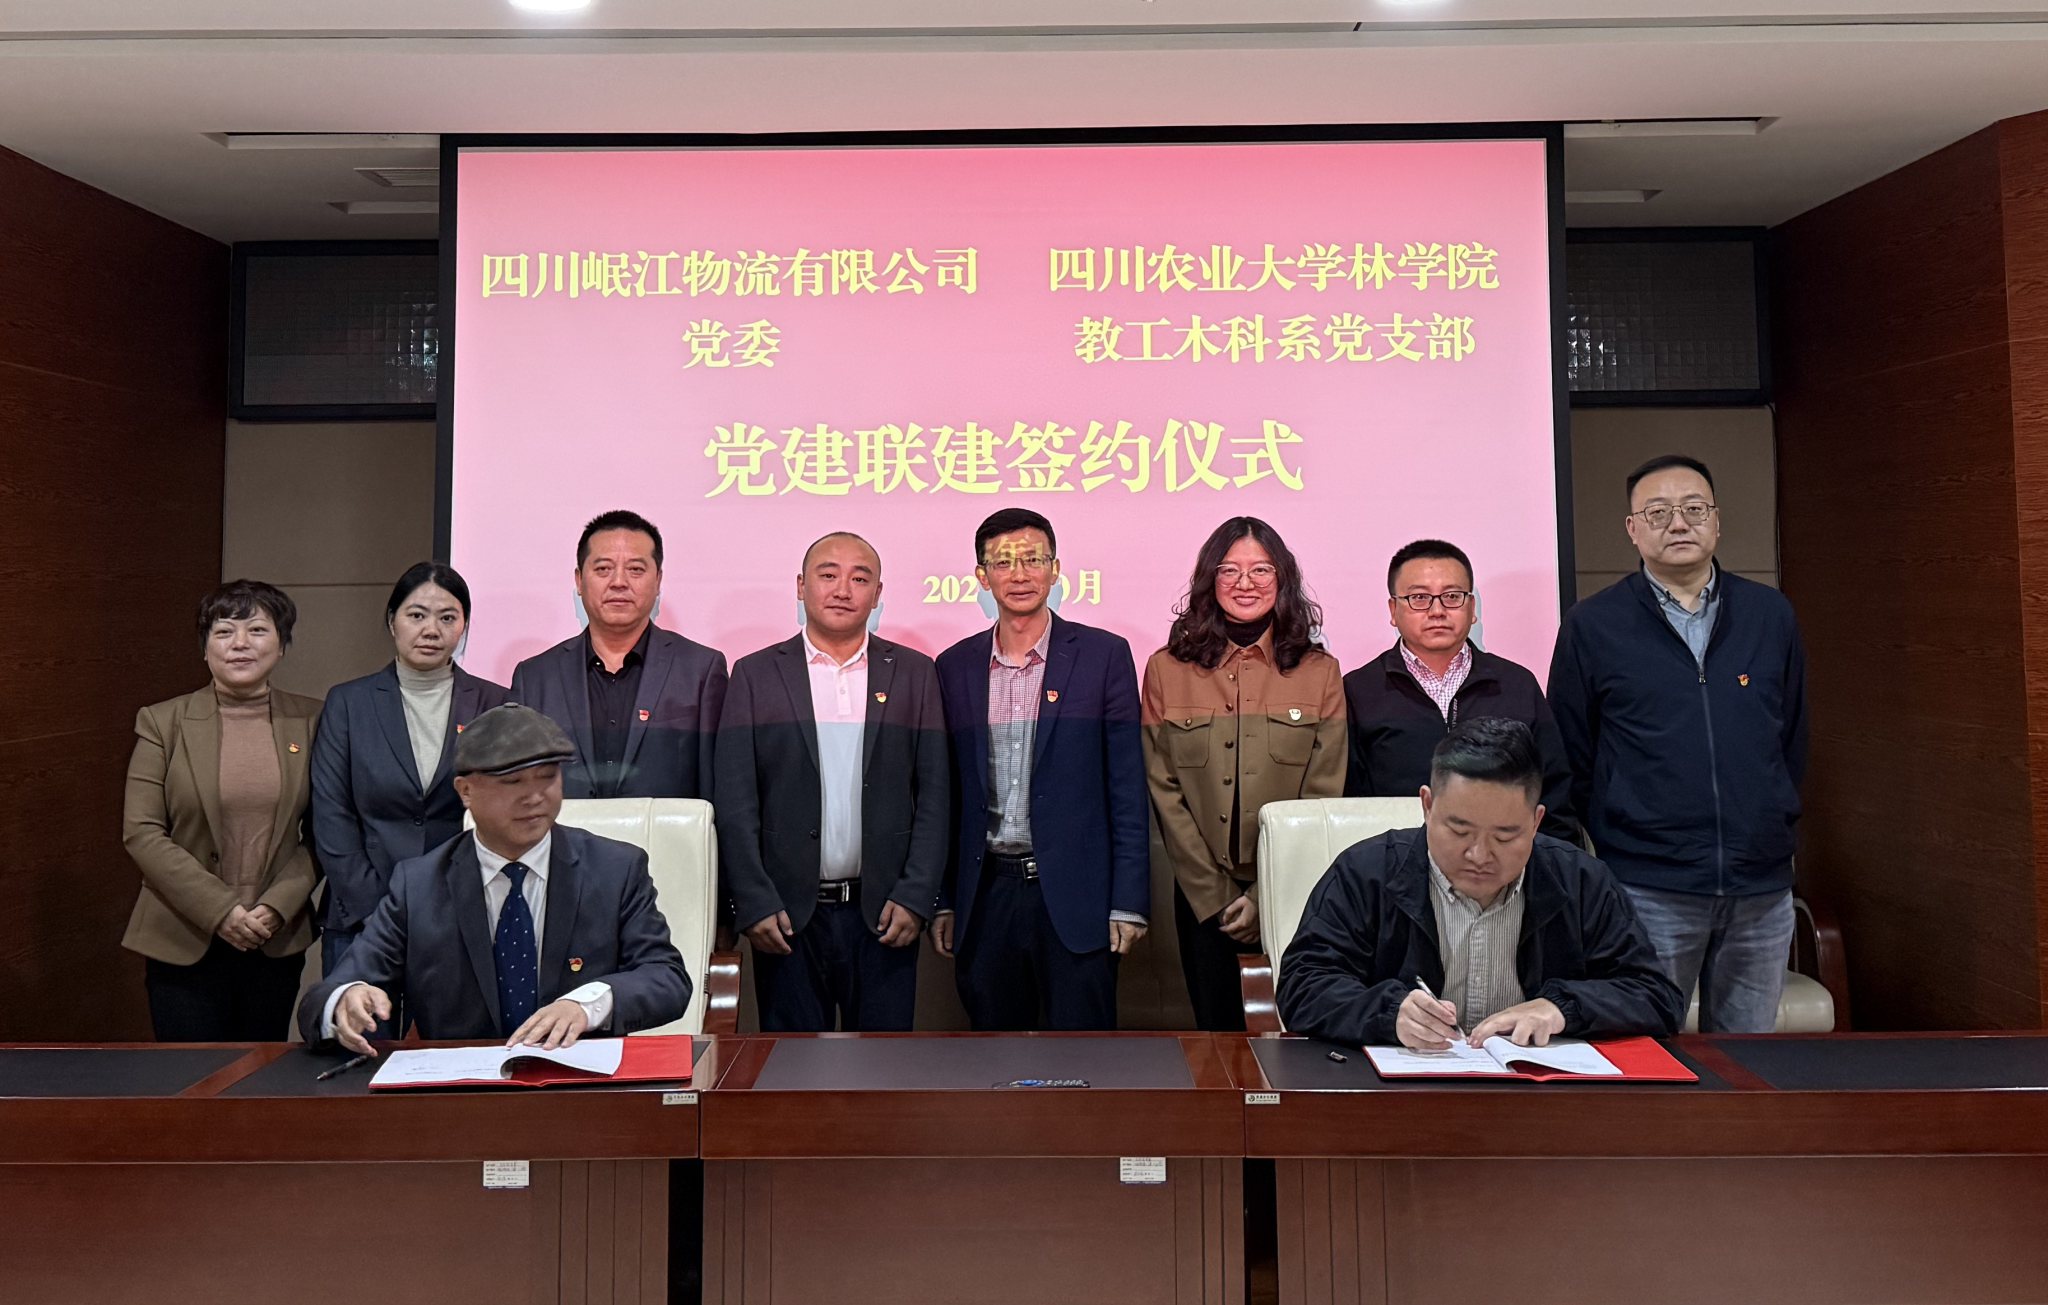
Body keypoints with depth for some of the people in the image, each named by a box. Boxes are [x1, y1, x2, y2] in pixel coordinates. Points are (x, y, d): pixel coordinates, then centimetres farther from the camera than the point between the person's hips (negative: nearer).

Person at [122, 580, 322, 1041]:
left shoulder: (311, 721, 3)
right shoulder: (162, 722, 0)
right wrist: (219, 910, -13)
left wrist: (276, 906, -10)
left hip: (277, 943, 1)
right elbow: (140, 832, -5)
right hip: (183, 942, -1)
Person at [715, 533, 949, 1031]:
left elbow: (934, 794, 4)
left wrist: (915, 896, -4)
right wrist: (754, 904, -7)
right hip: (786, 915, 0)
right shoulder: (755, 675, 4)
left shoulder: (914, 673, 7)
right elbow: (735, 803, 0)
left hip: (883, 914, 1)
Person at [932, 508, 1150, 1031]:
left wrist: (1128, 903, -7)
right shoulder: (955, 667, 8)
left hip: (1074, 894, -3)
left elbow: (1127, 787, -2)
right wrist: (942, 901, 8)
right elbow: (948, 793, 11)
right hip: (986, 894, 3)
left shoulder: (1104, 655, -1)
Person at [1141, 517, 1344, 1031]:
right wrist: (1216, 898, -6)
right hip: (1202, 896, 0)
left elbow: (1323, 795, -1)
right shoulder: (1167, 669, 1)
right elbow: (1163, 791, 0)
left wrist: (1266, 898, -9)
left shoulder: (1319, 671, 1)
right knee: (1218, 1033, 9)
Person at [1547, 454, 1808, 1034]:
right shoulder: (1592, 625, 0)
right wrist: (1608, 846, 2)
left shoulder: (1771, 615, 10)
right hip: (1648, 892, -3)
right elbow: (1569, 761, 3)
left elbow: (1793, 740, 17)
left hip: (1763, 888, 4)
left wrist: (1777, 829, 13)